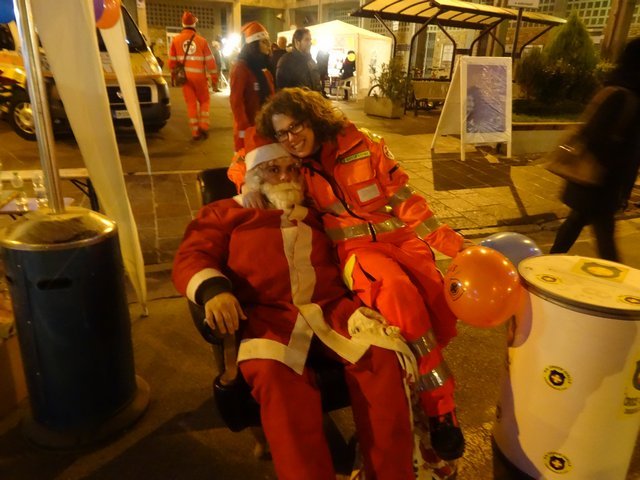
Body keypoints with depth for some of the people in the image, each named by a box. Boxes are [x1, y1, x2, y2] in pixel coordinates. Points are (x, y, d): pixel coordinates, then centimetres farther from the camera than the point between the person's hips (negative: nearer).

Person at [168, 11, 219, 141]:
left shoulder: (176, 40, 0)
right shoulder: (201, 40, -4)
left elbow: (172, 61, 2)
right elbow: (210, 61, -3)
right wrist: (214, 78, 5)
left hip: (184, 76, 1)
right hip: (199, 76, -1)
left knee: (191, 103, 8)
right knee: (204, 101, 15)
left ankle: (195, 132, 6)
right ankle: (203, 126, 0)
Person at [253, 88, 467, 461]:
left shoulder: (363, 146, 3)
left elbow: (405, 200, 2)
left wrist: (451, 242, -6)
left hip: (398, 237, 1)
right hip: (354, 249, -1)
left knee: (442, 311, -24)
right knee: (398, 291, -34)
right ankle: (441, 404, -20)